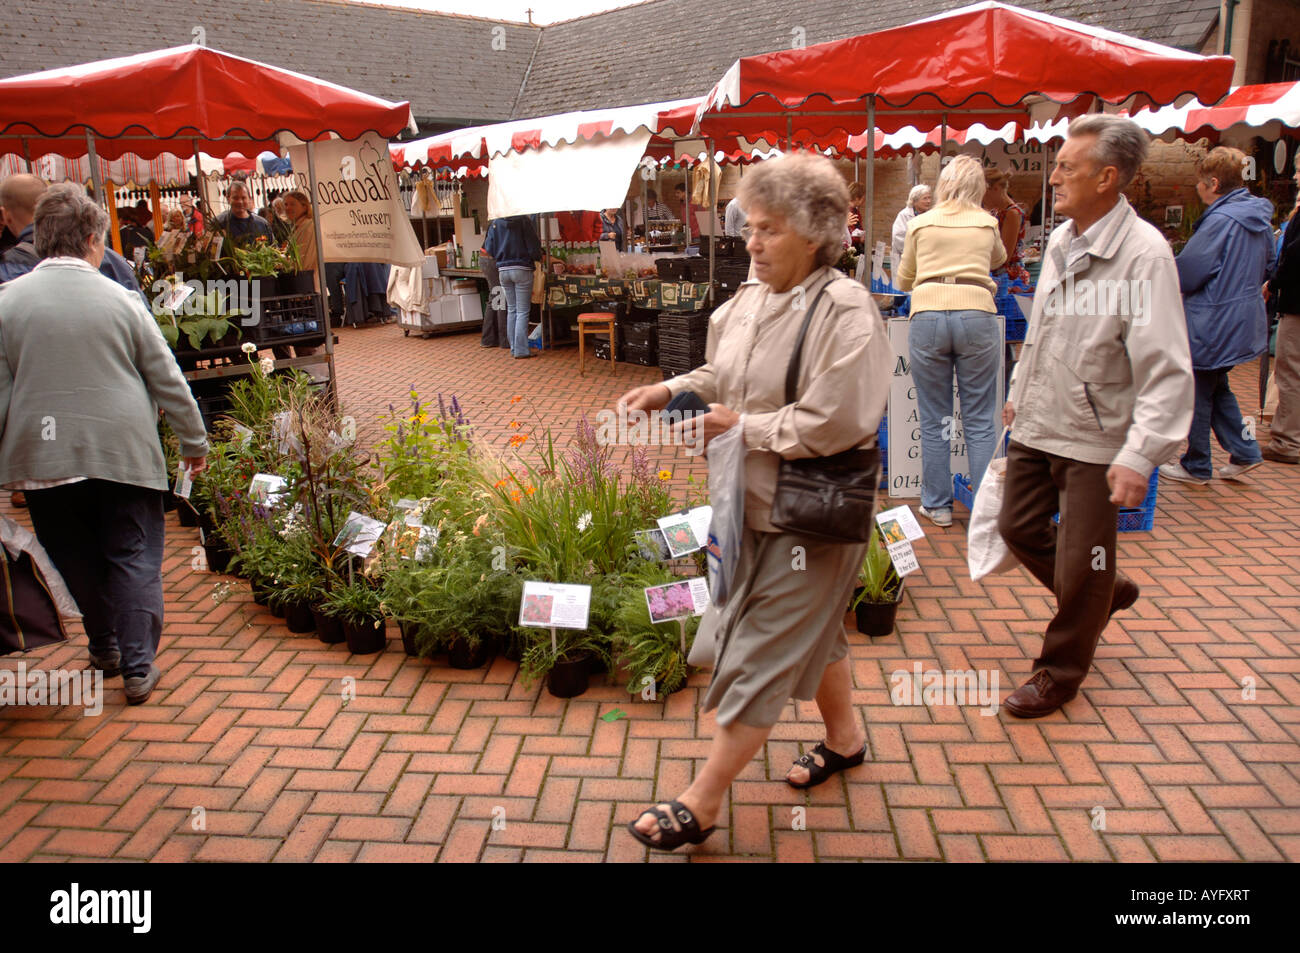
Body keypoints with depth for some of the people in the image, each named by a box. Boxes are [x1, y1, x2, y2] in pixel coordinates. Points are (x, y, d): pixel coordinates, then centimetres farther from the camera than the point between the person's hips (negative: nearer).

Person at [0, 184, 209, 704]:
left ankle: (104, 647, 32)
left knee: (77, 562, 17)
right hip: (124, 452, -2)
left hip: (44, 456, 2)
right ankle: (138, 665, 5)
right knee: (135, 559, 6)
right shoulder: (120, 299, -5)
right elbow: (167, 379, 0)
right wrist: (194, 441, 11)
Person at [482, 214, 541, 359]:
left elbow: (489, 249, 6)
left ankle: (513, 348, 17)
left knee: (511, 310, 14)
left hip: (503, 270, 5)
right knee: (522, 312, 0)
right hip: (522, 269, -5)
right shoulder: (523, 221, -10)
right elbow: (533, 247, -10)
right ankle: (521, 350, -2)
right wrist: (539, 257, 11)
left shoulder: (495, 223, 3)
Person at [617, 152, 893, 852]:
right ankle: (845, 736, 47)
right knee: (810, 626, 24)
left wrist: (743, 426, -18)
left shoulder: (844, 311, -19)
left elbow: (831, 424, -24)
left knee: (764, 649, 2)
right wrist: (667, 391, 0)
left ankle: (703, 802, 12)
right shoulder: (750, 298, 4)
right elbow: (721, 377, 17)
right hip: (755, 501, 8)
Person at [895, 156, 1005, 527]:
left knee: (933, 420, 8)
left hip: (928, 316, 0)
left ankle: (937, 505, 14)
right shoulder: (987, 224, 14)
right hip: (977, 315, 1)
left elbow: (903, 281, 21)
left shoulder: (920, 223, 12)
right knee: (980, 421, 7)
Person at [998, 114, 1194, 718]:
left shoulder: (1143, 251, -19)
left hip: (1095, 438, -7)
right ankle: (1105, 593, 43)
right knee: (1019, 528, 18)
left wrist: (1140, 456, -29)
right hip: (1036, 424, 7)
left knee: (1079, 567, 5)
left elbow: (1167, 369, -23)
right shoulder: (1060, 239, 5)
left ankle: (1060, 672, 28)